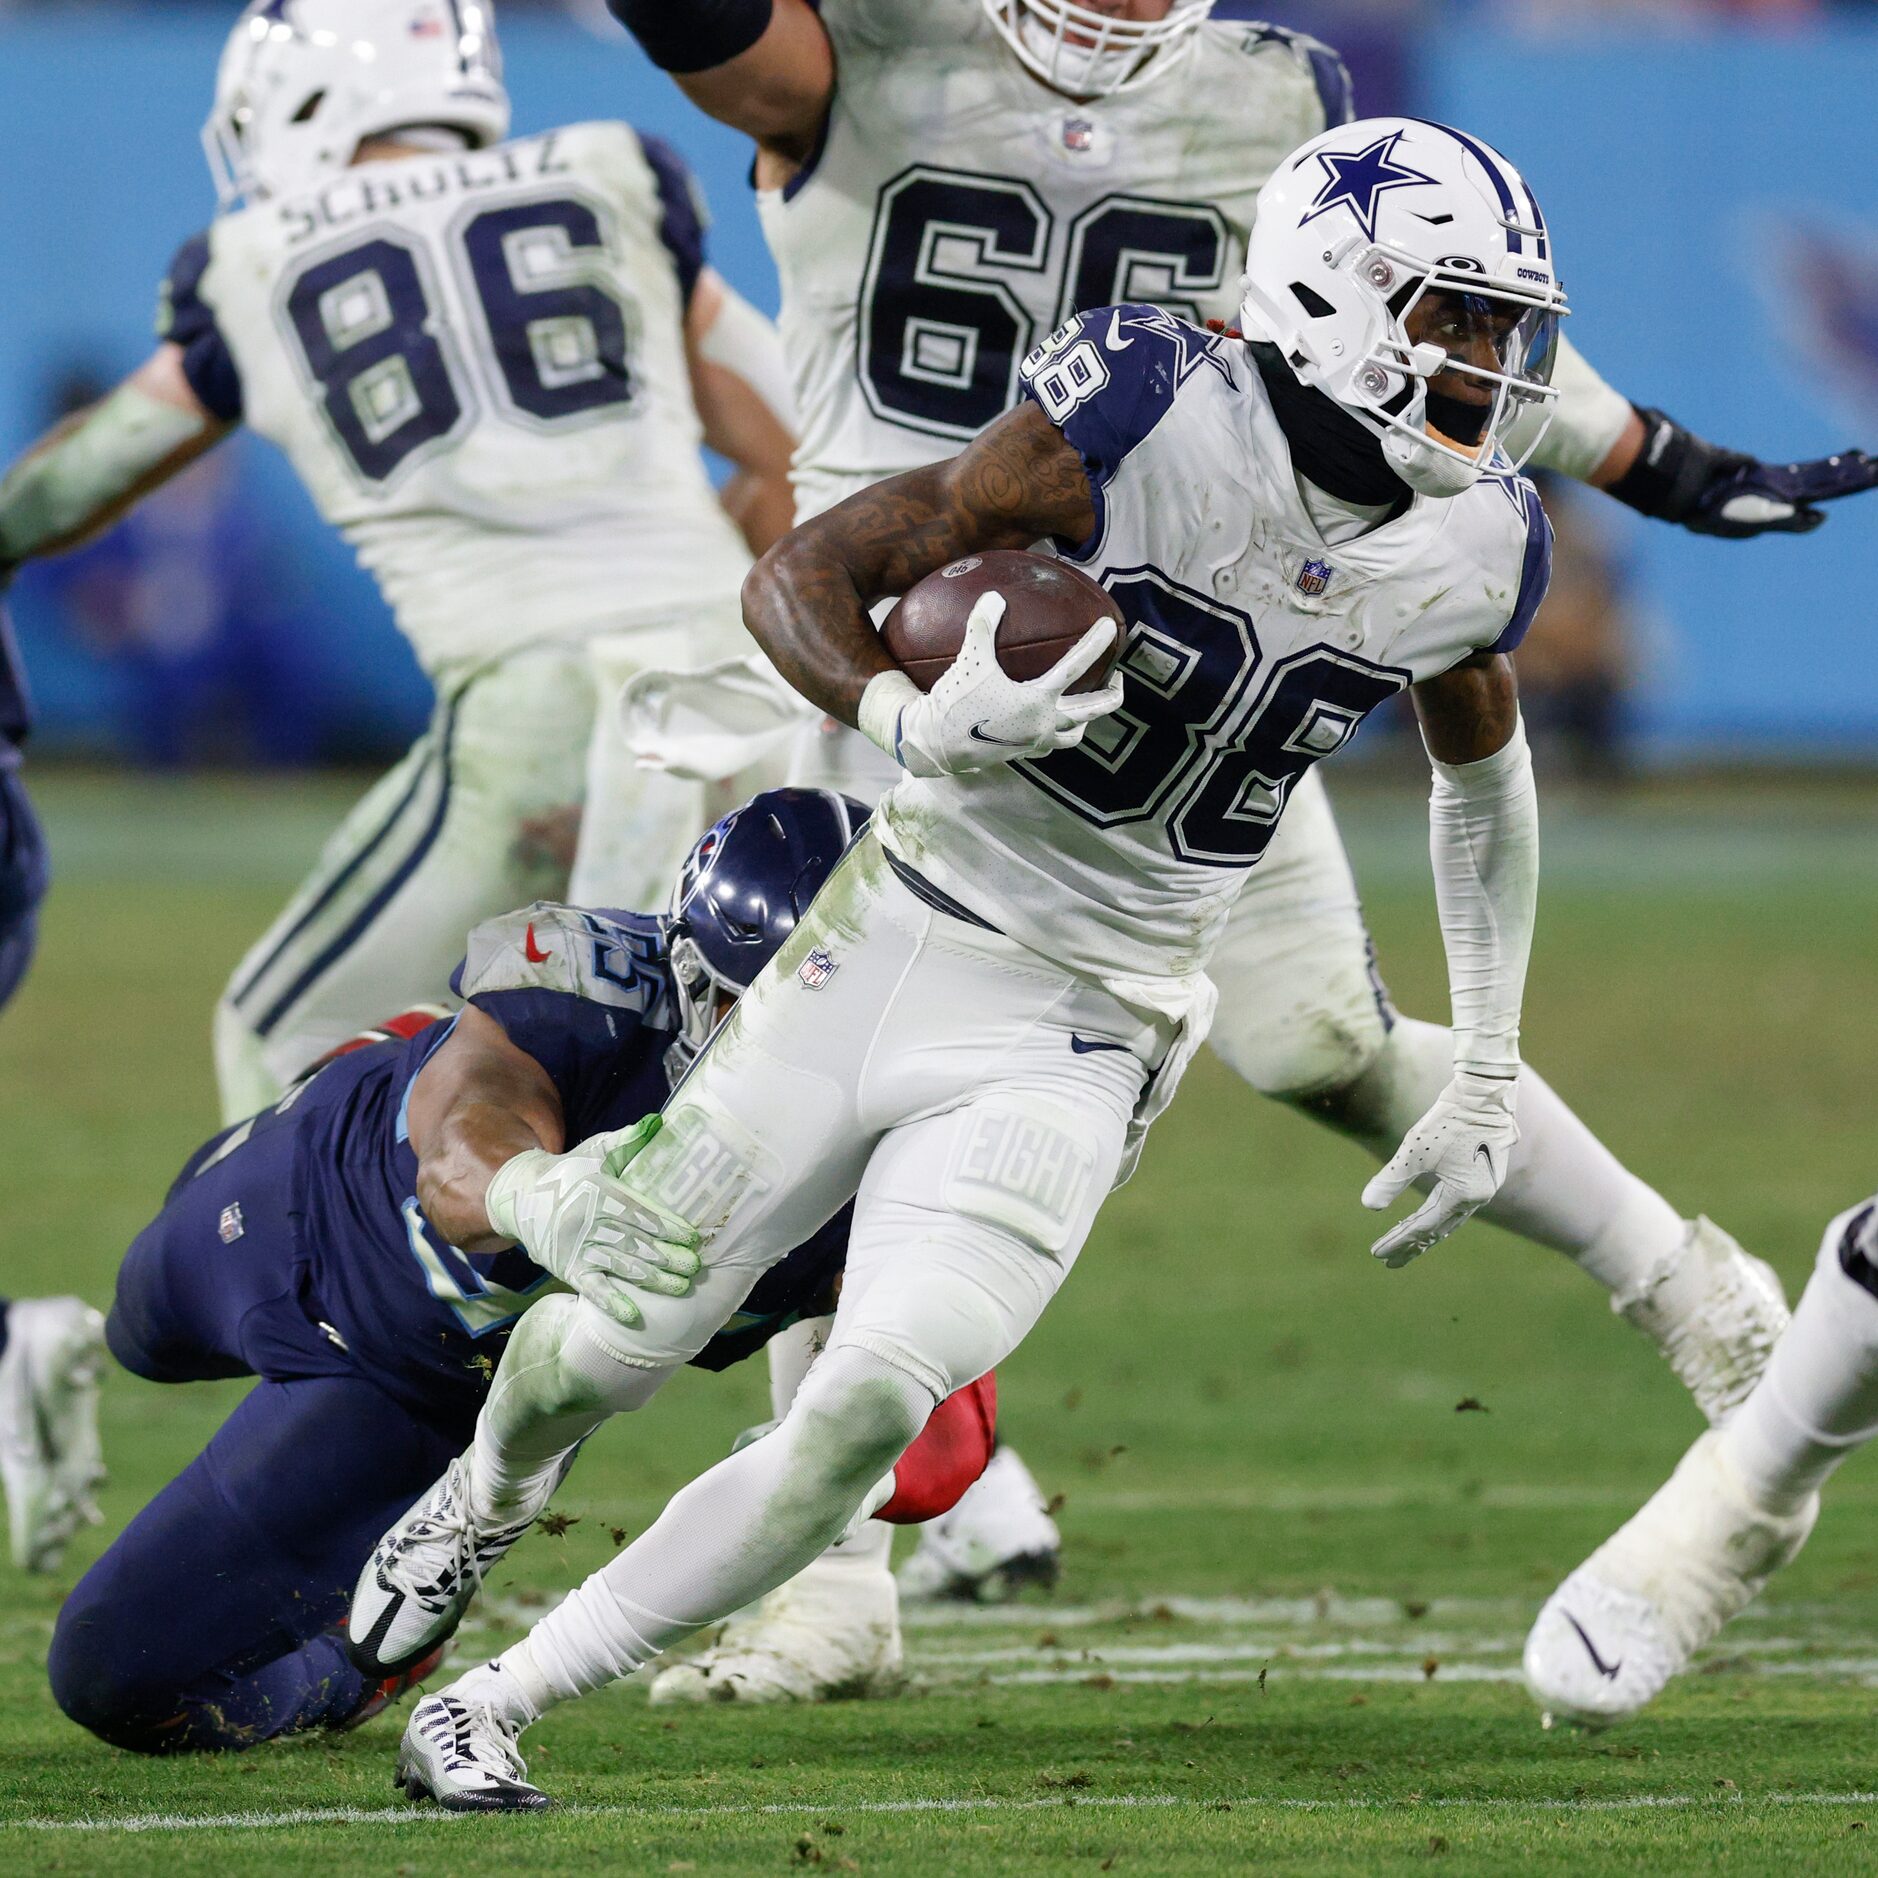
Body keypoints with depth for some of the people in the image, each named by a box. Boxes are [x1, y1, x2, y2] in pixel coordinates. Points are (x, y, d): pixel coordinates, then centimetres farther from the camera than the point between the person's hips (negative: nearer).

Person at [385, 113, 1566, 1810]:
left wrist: (1489, 1079, 21)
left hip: (1079, 1048, 2)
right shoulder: (1156, 420, -17)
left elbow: (1484, 770, 21)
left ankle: (492, 1709, -5)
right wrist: (913, 722, -34)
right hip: (905, 944, -2)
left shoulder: (1479, 553, -2)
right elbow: (800, 577, -13)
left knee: (869, 1413, -19)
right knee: (610, 1351, 6)